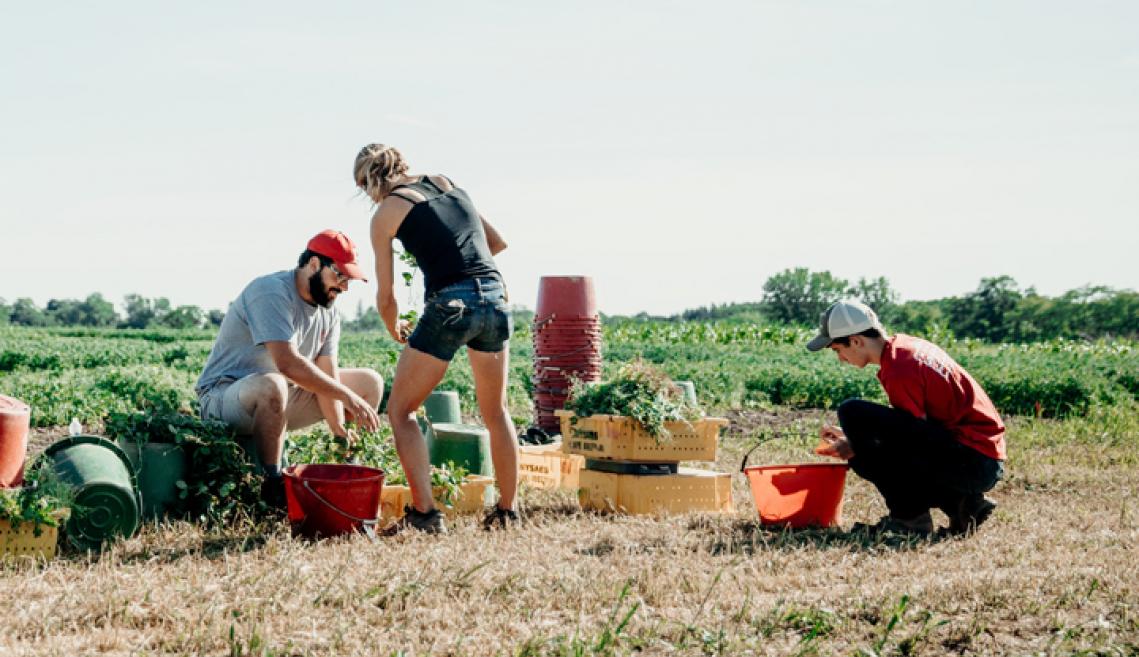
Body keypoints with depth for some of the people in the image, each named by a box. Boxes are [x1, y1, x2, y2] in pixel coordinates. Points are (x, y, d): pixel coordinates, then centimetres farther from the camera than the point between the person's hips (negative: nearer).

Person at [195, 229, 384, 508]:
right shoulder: (271, 292, -23)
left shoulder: (329, 312, 4)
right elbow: (288, 363, -34)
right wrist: (347, 397, -32)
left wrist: (338, 428, -20)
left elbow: (327, 374, -4)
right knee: (270, 385, -44)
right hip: (223, 396, -8)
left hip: (280, 400, 8)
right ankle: (272, 484, -27)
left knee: (371, 382, 6)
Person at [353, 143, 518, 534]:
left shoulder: (386, 213, 5)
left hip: (450, 304, -5)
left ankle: (425, 513, -1)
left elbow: (386, 297, 7)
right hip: (495, 296, 6)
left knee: (401, 410, 9)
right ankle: (508, 510, 25)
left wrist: (395, 331, 26)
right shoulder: (446, 184, 19)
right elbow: (497, 242, 25)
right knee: (495, 412, 21)